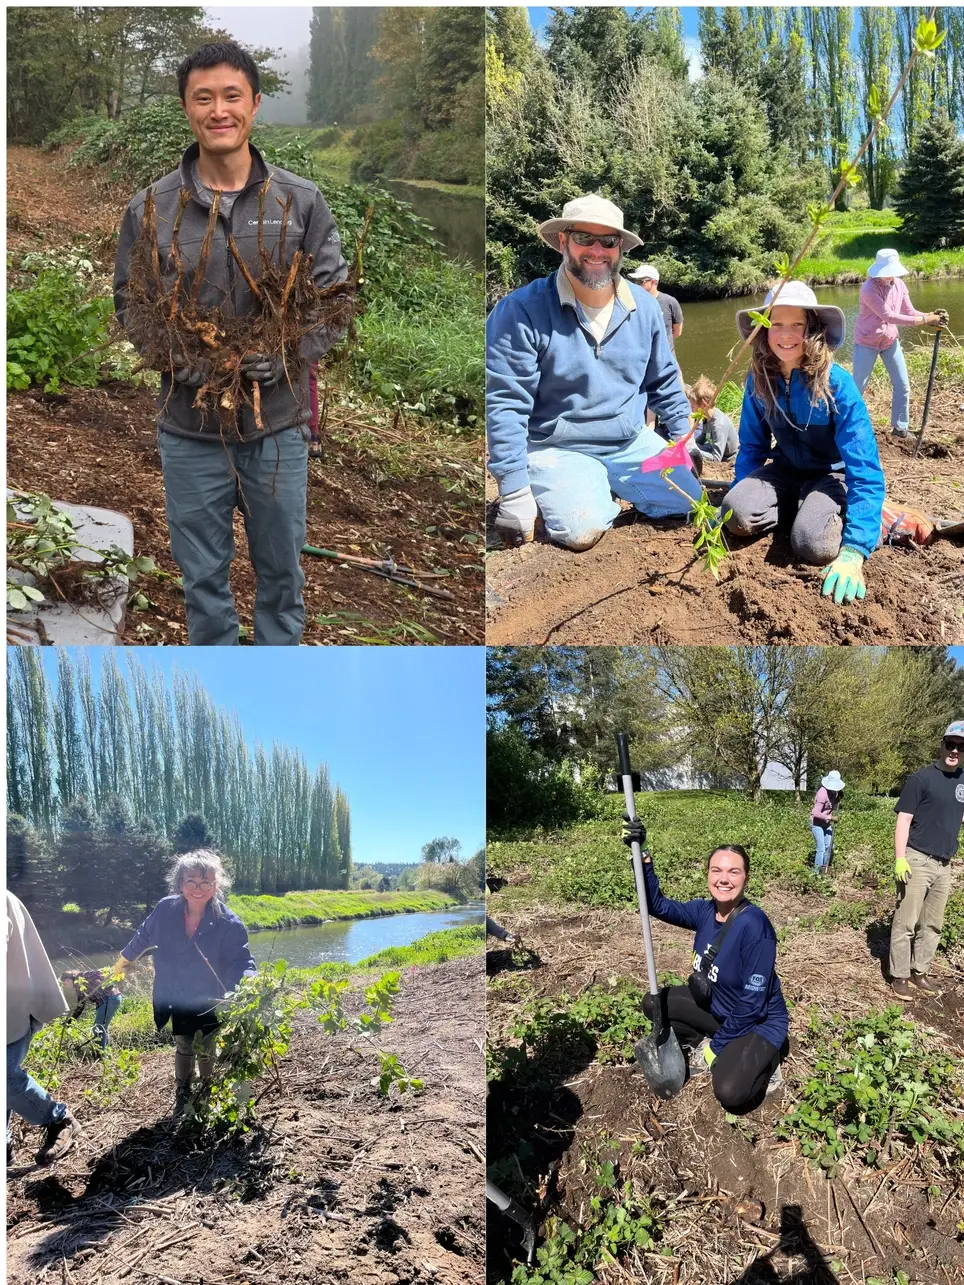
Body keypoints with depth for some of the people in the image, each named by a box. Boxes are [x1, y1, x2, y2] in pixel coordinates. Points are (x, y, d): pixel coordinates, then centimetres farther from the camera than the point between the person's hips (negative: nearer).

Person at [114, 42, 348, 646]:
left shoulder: (302, 201, -1)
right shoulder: (149, 209, -1)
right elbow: (130, 307, 5)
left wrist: (289, 354, -15)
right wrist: (176, 359, -14)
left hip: (278, 424, 0)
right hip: (190, 428, 0)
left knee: (281, 573, 14)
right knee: (204, 576, 12)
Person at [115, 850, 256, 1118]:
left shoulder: (228, 923, -27)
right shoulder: (165, 909, -17)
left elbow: (240, 961, -28)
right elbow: (144, 935, 4)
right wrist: (125, 959, 20)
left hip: (208, 1002, -2)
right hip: (176, 998, 3)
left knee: (206, 1051, 11)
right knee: (183, 1047, 19)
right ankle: (182, 1097, 40)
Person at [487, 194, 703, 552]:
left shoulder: (643, 306, 3)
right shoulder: (522, 311, -16)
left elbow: (663, 381, 17)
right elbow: (503, 403, -19)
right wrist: (514, 491, -23)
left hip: (633, 443, 6)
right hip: (558, 450, -5)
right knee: (583, 530, -28)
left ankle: (610, 489, 21)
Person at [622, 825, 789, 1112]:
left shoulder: (754, 924, -30)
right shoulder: (706, 911, -9)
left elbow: (752, 1002, -27)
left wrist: (718, 1045, -16)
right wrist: (642, 856, -18)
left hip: (759, 1022, -7)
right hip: (718, 1008, 7)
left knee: (730, 1092, -28)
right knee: (654, 1004, -1)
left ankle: (763, 1059, 1)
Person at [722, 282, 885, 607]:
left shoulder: (836, 383, -24)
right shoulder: (759, 380, -10)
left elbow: (865, 470, -28)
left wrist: (854, 551, -39)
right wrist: (738, 495, -8)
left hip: (832, 475, -4)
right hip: (787, 470, 4)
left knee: (813, 544, -33)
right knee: (736, 514, -27)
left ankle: (827, 513, 1)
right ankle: (802, 509, 0)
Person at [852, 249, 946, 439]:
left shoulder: (899, 285, -4)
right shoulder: (869, 289, -25)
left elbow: (910, 312, -4)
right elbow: (889, 316, -30)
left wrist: (930, 317, -25)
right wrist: (925, 320, -32)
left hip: (890, 341, 6)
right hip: (867, 342, -6)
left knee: (902, 385, 4)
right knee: (857, 387, 3)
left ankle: (900, 427, 15)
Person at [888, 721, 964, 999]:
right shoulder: (921, 778, -10)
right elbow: (903, 820, -12)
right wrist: (900, 859, -20)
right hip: (917, 861, -6)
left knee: (933, 925, 13)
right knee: (906, 923, -1)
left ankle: (919, 972, 24)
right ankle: (900, 976, 6)